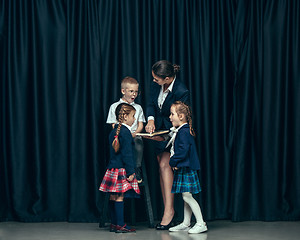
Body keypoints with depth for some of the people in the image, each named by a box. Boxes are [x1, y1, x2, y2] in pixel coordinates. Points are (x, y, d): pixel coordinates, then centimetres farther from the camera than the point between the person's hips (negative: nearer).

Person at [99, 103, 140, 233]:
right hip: (121, 170, -9)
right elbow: (127, 154, -18)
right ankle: (120, 225, -5)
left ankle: (114, 223, 15)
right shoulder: (125, 132, -14)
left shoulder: (114, 131, 14)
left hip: (112, 168, 9)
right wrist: (130, 172, -16)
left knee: (113, 197, 10)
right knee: (120, 197, -7)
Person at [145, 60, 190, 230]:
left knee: (165, 164, -20)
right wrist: (151, 120, -10)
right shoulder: (156, 85, -6)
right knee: (162, 167, 5)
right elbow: (152, 104, 8)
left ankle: (169, 209, -19)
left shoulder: (182, 92, -25)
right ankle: (168, 211, 10)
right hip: (160, 130, 7)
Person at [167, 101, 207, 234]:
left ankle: (201, 224, -7)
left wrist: (173, 162, -12)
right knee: (186, 197, 13)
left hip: (186, 168, -10)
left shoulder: (184, 132, -17)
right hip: (182, 169, 10)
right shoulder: (180, 131, 15)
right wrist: (174, 163, 9)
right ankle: (186, 224, 20)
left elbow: (182, 151, -24)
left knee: (187, 195, -10)